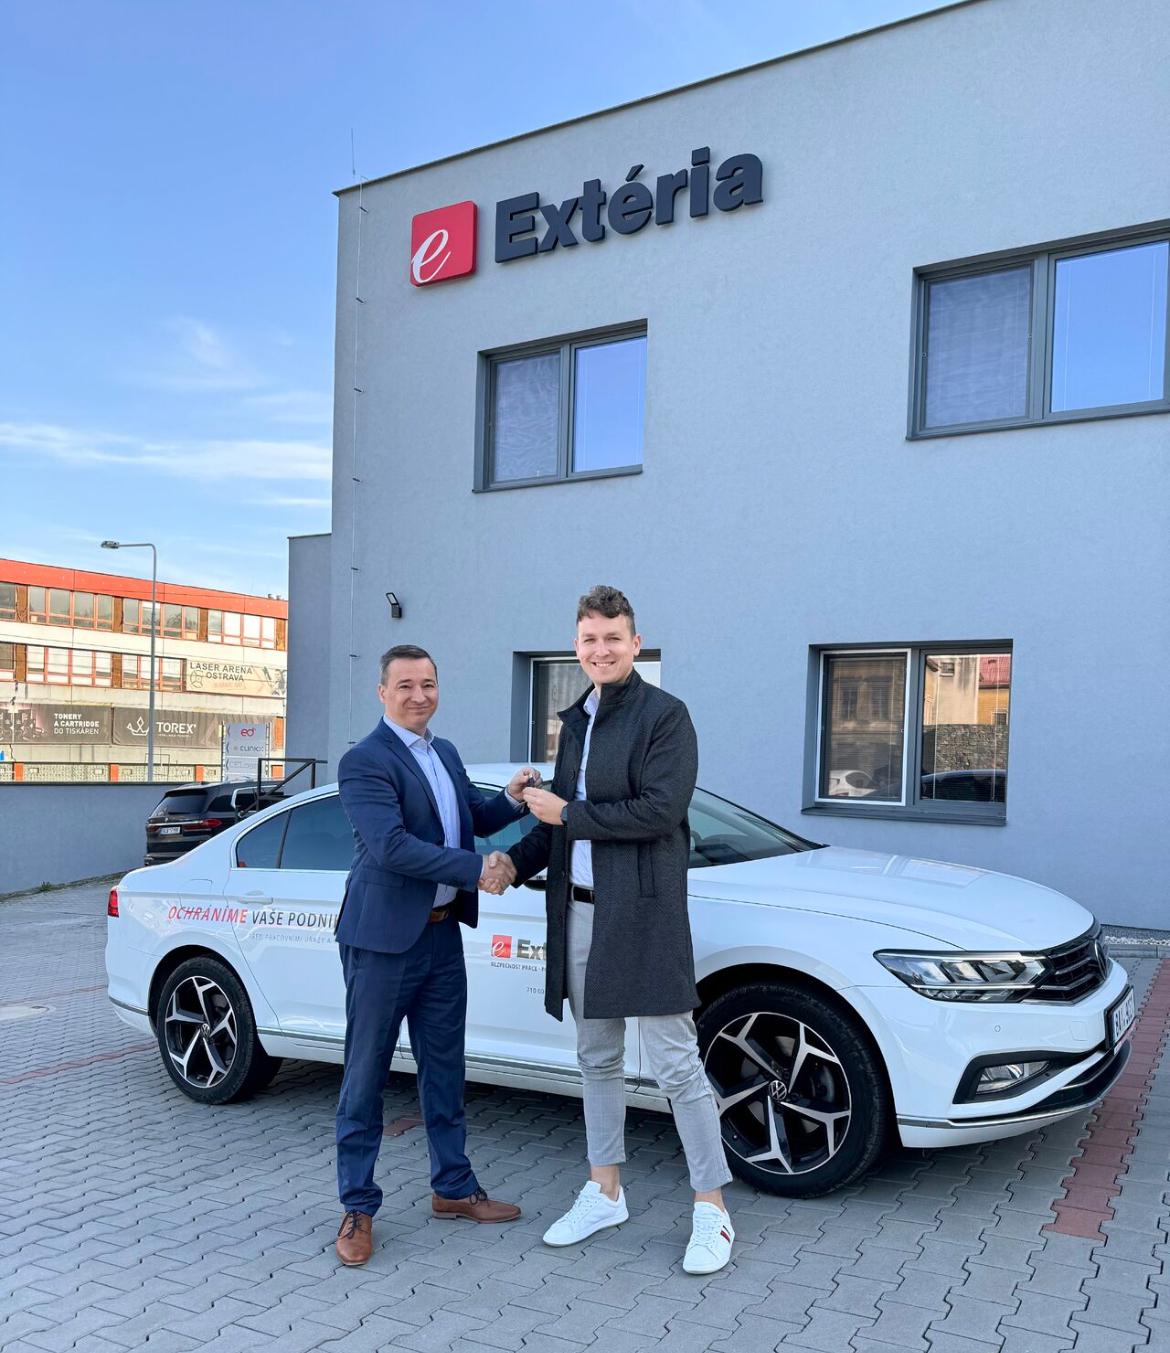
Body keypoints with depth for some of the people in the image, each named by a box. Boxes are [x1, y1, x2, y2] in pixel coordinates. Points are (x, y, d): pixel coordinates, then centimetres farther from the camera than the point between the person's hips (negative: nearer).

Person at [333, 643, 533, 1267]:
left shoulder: (445, 753, 11)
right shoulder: (364, 761, -15)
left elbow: (470, 820, 20)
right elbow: (391, 846, -25)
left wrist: (511, 798, 0)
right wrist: (476, 870, -25)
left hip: (442, 934, 8)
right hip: (384, 940, -8)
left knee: (443, 1068, 17)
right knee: (366, 1074, 5)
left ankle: (453, 1187, 32)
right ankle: (358, 1208, 18)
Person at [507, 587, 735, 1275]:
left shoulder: (666, 715, -8)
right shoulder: (576, 721, 15)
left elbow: (660, 810, -19)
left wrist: (566, 813, -14)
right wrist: (513, 862, 5)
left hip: (644, 914, -7)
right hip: (579, 912, 7)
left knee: (676, 1064, -1)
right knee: (598, 1060, 16)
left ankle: (713, 1210, 12)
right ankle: (605, 1192, 31)